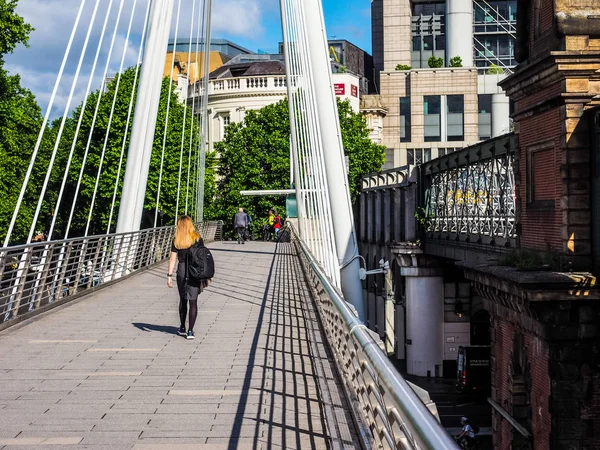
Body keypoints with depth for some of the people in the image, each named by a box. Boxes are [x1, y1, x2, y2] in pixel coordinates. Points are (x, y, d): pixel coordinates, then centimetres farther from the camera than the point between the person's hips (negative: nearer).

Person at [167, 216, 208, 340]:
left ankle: (182, 328, 26)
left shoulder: (176, 240, -1)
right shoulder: (197, 238, -1)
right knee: (193, 301, 0)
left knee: (183, 300, 17)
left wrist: (169, 275, -1)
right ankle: (190, 331, -4)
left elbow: (173, 259, -4)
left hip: (181, 271, 1)